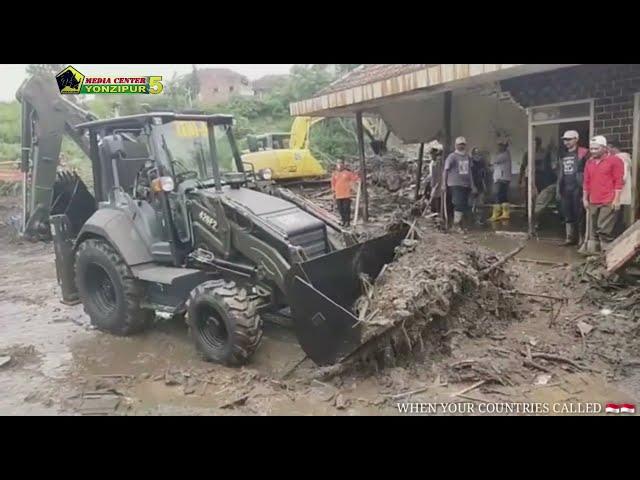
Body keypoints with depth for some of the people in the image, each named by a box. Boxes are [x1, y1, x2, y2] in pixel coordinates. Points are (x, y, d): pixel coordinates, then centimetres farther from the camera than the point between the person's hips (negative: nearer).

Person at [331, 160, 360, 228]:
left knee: (346, 208, -3)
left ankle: (348, 222, 5)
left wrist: (351, 185, -1)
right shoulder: (335, 174, 8)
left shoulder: (348, 172, -4)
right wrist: (333, 191, 12)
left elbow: (356, 177, -1)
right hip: (338, 195, 4)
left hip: (346, 194, -4)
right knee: (340, 209, 9)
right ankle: (343, 221, 22)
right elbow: (333, 183, 16)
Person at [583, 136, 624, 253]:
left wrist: (617, 199, -12)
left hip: (608, 202, -6)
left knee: (604, 230, -9)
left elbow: (619, 181, -7)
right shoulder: (589, 162, 15)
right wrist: (585, 198, 13)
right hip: (593, 202, 6)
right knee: (594, 230, 9)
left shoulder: (614, 160, -2)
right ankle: (592, 252, 13)